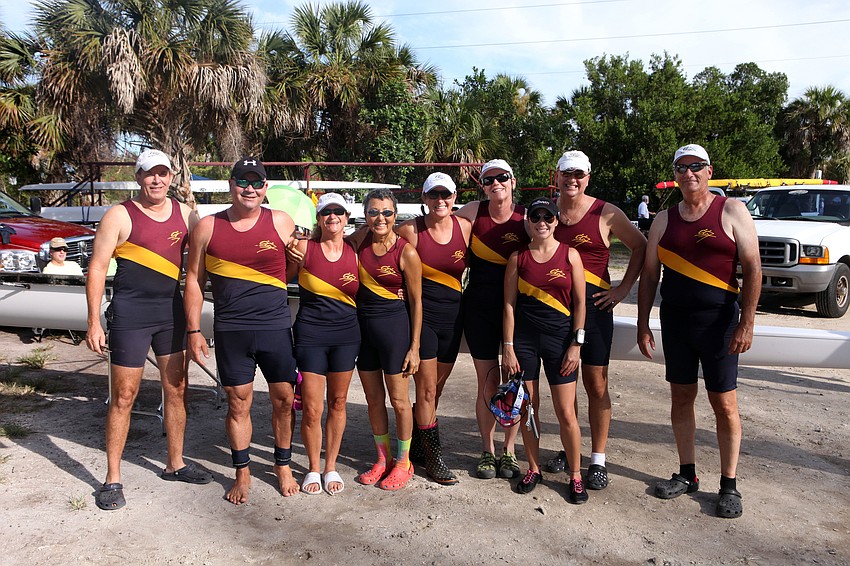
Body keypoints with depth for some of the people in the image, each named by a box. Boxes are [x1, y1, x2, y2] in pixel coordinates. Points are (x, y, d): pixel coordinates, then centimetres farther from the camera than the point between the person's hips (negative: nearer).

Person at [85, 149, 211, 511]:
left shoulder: (184, 214, 6)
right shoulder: (120, 215, -7)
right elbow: (97, 267, -7)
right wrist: (94, 322, -12)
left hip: (171, 310, 5)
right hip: (130, 314, -5)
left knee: (176, 389, 12)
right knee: (123, 396, 2)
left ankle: (175, 464, 27)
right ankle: (112, 479, 15)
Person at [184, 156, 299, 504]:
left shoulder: (281, 222, 1)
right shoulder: (208, 227, 3)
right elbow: (194, 280, 6)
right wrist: (194, 331, 2)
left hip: (276, 326, 0)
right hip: (230, 331, 0)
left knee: (284, 399, 7)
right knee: (238, 402, 8)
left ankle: (283, 466, 27)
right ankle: (242, 473, 25)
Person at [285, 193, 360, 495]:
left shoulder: (355, 252, 3)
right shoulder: (304, 248, -5)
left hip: (346, 335, 3)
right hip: (310, 334, -2)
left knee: (337, 403, 12)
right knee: (312, 409, 1)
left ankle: (331, 467, 29)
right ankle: (313, 468, 24)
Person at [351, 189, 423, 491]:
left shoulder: (406, 252, -12)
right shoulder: (359, 241, 0)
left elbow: (416, 302, -8)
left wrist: (414, 347, -9)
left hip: (394, 324, -5)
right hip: (362, 324, 5)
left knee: (398, 399, 6)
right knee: (374, 399, 14)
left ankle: (403, 462, 24)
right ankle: (383, 458, 31)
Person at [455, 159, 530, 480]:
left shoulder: (526, 217, -4)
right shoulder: (473, 211, -1)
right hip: (479, 307, 0)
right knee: (487, 383, 6)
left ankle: (509, 451, 22)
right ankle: (487, 451, 22)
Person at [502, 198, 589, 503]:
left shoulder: (570, 255, 1)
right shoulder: (518, 258, 3)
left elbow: (579, 303, 1)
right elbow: (509, 304, 2)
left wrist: (576, 344, -4)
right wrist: (508, 347, -3)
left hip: (560, 338, -1)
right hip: (524, 339, 1)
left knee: (566, 414, 0)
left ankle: (575, 475, 18)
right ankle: (533, 469, 26)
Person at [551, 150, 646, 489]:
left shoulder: (606, 214, -2)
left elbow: (640, 247, 4)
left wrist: (624, 288, -3)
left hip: (593, 305, -3)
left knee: (596, 385, 1)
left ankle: (598, 460, 12)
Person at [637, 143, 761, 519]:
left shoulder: (732, 211, -3)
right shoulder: (664, 220, 8)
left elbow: (753, 269, -7)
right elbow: (649, 275, 11)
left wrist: (746, 324, -14)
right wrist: (643, 326, 6)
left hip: (719, 320, -4)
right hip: (674, 319, 4)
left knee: (724, 403, 1)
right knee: (681, 398, 10)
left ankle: (729, 485, 14)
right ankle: (687, 474, 24)